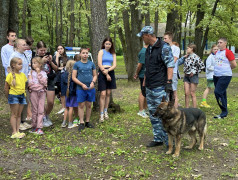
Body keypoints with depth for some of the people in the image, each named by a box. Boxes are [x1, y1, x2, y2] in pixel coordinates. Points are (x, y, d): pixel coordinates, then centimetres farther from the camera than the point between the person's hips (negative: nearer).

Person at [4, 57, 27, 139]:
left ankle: (17, 131, 15)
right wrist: (8, 98, -1)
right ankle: (14, 133, 0)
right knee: (14, 115, -2)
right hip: (14, 96, -6)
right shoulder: (10, 75, -11)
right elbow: (6, 88, -6)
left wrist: (23, 94, 10)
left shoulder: (23, 75, 7)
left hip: (22, 96, 6)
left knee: (19, 115, 9)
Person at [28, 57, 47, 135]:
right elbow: (30, 84, -6)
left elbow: (44, 82, -11)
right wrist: (40, 85, -10)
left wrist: (39, 73, -9)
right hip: (34, 92, 0)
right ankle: (34, 126, 12)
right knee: (34, 110, 3)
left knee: (41, 110, -3)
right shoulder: (31, 72, 4)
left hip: (42, 92, 0)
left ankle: (39, 127, -2)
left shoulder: (43, 73, 6)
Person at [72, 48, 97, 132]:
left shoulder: (91, 64, 7)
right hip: (80, 88, -2)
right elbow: (73, 77, -3)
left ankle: (87, 122, 20)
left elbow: (95, 75, 12)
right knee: (81, 105, 1)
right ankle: (81, 123, 9)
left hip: (91, 88, 3)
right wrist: (82, 84, -12)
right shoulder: (77, 64, 0)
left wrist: (93, 82, -8)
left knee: (89, 105, 9)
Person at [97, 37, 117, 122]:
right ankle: (101, 114, -7)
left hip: (110, 72, 4)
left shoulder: (113, 53, 14)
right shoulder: (101, 51, 3)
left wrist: (108, 70, -14)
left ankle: (105, 111, 17)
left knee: (108, 93, 6)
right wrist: (106, 74, -11)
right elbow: (99, 64, -5)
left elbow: (114, 65, 4)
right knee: (103, 94, -9)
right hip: (102, 73, -4)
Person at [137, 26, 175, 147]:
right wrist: (144, 84, 21)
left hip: (160, 88, -9)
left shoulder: (164, 47, -9)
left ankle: (169, 142, 2)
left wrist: (169, 82, -23)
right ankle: (158, 139, 24)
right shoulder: (148, 49, 17)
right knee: (153, 115, 13)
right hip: (150, 88, 9)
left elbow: (170, 65, -15)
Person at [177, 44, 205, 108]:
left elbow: (202, 66, -13)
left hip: (193, 76, -6)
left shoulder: (196, 57, -13)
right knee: (186, 93, 6)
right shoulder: (187, 57, 9)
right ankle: (186, 109, 13)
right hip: (186, 76, 6)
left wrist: (195, 72, -10)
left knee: (192, 94, -1)